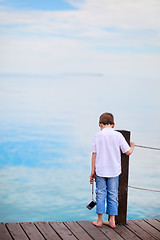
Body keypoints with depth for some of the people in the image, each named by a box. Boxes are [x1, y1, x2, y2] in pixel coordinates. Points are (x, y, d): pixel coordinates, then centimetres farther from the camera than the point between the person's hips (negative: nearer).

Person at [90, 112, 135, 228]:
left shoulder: (98, 135, -4)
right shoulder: (118, 135, -3)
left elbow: (94, 154, -3)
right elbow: (128, 152, -3)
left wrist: (93, 171, 4)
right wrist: (132, 146, 20)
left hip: (100, 171, -1)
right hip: (114, 171, 1)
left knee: (101, 194, 8)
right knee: (113, 195, 10)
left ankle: (99, 220, 13)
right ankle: (112, 221, 14)